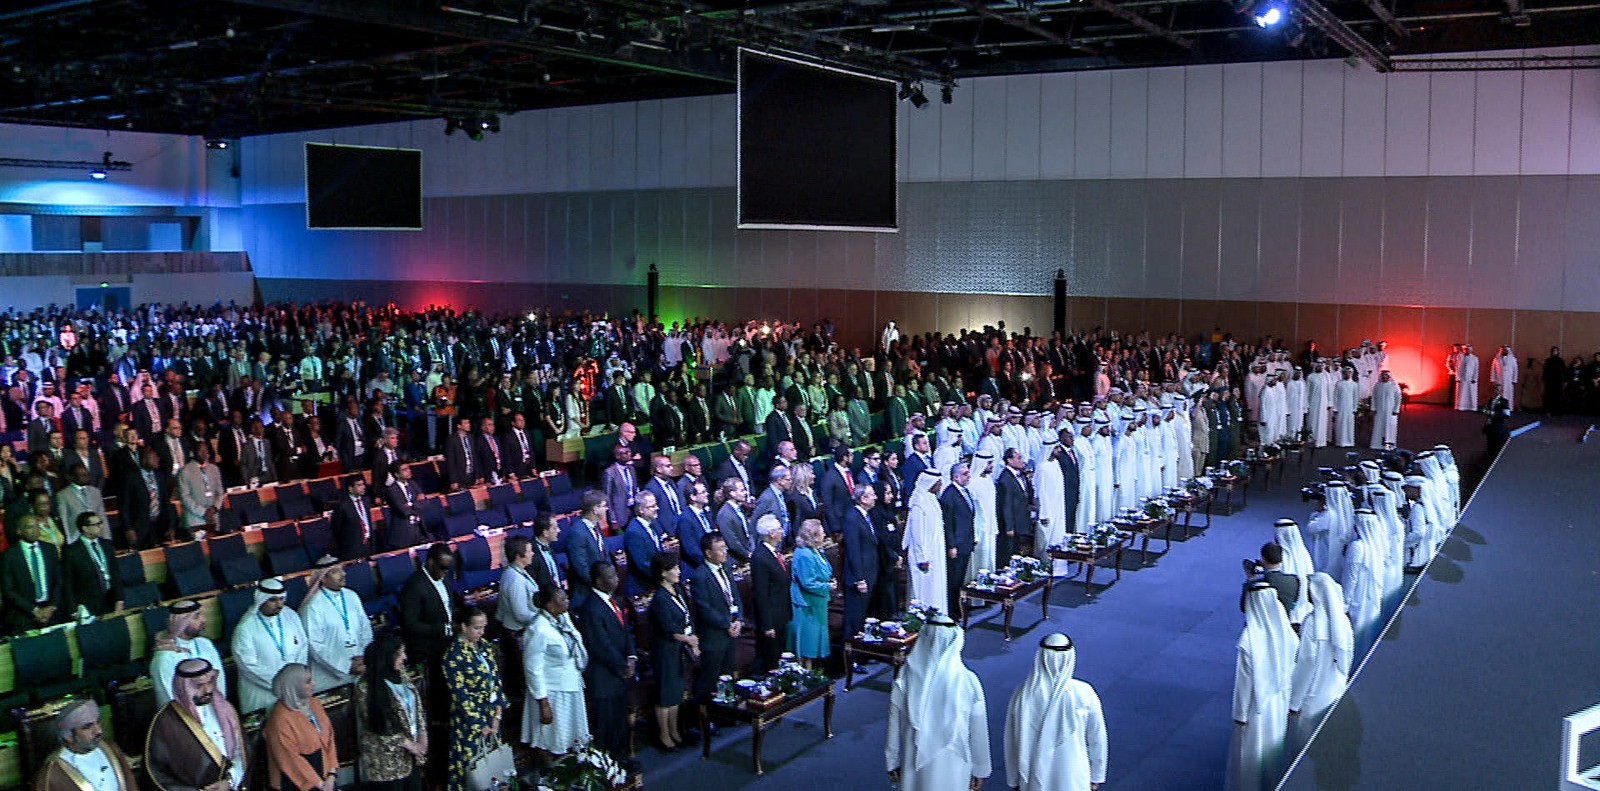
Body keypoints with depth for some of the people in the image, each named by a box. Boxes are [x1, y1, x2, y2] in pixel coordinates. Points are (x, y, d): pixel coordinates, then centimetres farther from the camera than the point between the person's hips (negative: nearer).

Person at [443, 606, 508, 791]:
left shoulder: (484, 647, 4)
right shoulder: (454, 654, -15)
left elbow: (496, 679, 7)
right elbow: (460, 694, -15)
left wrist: (497, 713, -2)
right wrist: (479, 724, -13)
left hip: (492, 715, 6)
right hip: (469, 718, -6)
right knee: (472, 763, 2)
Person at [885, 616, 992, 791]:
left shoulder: (905, 679, -15)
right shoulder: (968, 681, -17)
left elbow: (894, 726, -5)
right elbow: (978, 731, -7)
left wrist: (893, 763, 9)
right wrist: (979, 769, 7)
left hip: (914, 766, 1)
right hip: (952, 767, -1)